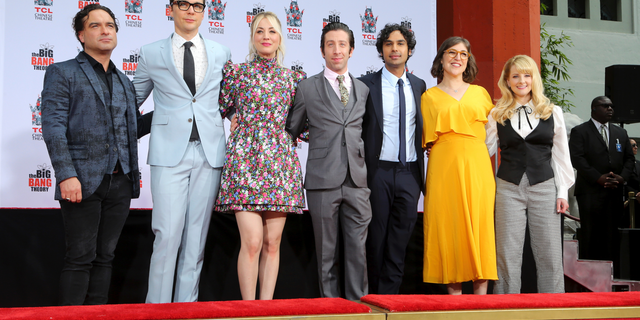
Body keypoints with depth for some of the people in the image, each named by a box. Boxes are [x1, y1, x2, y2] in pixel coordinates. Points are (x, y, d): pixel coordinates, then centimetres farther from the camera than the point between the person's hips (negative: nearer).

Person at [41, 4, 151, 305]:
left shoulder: (124, 81, 20)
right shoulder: (62, 73, 3)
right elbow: (53, 127, -7)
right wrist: (66, 175, -17)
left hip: (121, 182, 5)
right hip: (84, 182, -5)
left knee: (105, 256, 9)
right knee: (80, 257, -3)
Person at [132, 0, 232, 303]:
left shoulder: (221, 53, 13)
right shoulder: (151, 54, 8)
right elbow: (132, 101, 16)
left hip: (209, 153, 2)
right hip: (170, 153, -2)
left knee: (197, 236, 4)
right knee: (167, 235, -8)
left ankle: (187, 306, 13)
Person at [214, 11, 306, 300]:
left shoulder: (293, 78, 13)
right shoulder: (236, 72, 6)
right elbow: (217, 112, 10)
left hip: (280, 162, 3)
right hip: (245, 160, -3)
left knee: (273, 243, 3)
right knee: (252, 241, -9)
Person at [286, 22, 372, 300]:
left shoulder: (364, 89, 15)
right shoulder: (307, 88, 6)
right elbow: (291, 131, 13)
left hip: (357, 181, 2)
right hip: (323, 181, -2)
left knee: (358, 251, 1)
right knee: (327, 253, 4)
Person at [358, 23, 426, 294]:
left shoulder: (419, 86, 11)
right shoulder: (366, 84, -1)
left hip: (410, 173, 3)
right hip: (379, 171, -3)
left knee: (400, 239, 5)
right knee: (376, 238, 4)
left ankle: (389, 295, 13)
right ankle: (375, 299, 16)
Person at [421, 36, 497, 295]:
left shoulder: (480, 93, 15)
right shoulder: (429, 96, 10)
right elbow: (428, 139, 10)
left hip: (477, 169, 2)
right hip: (444, 169, -2)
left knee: (480, 226, -2)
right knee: (448, 228, -4)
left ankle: (480, 297, 4)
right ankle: (454, 299, 2)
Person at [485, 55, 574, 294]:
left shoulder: (553, 113, 8)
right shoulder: (497, 115, 7)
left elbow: (561, 155, 8)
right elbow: (485, 150, 10)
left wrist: (562, 192, 4)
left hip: (544, 187, 0)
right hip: (509, 188, 0)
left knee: (549, 254, 2)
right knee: (508, 254, 2)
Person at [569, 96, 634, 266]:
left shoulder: (620, 133, 20)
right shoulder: (579, 131, 3)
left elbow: (629, 158, 17)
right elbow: (577, 159, -7)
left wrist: (622, 177, -3)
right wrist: (598, 178, -15)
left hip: (615, 192, 4)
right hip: (590, 192, -4)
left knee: (612, 233, 3)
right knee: (590, 234, -4)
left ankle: (612, 270, 7)